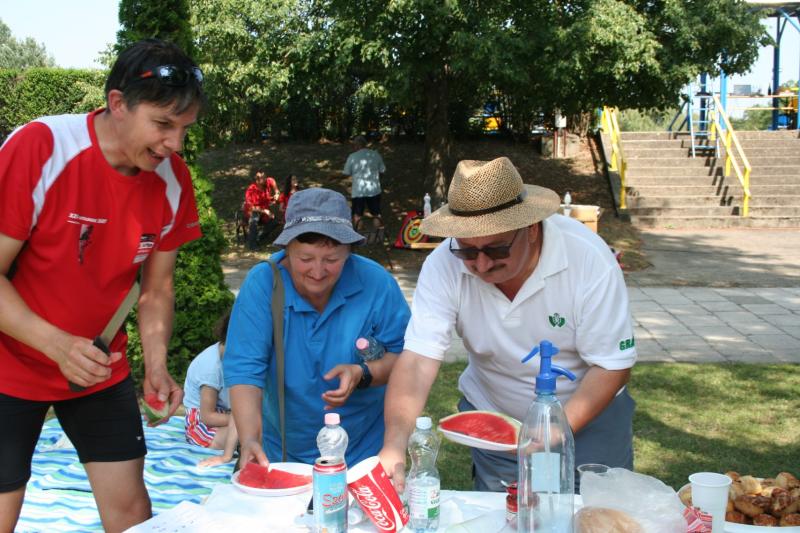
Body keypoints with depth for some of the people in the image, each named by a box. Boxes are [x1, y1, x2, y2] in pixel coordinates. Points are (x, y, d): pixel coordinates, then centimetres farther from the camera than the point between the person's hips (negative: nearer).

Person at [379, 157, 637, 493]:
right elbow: (418, 360, -27)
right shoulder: (443, 265, -23)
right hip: (492, 419, 1)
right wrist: (394, 445, -41)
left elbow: (612, 366, -21)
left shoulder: (589, 259, -26)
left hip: (589, 414, -1)